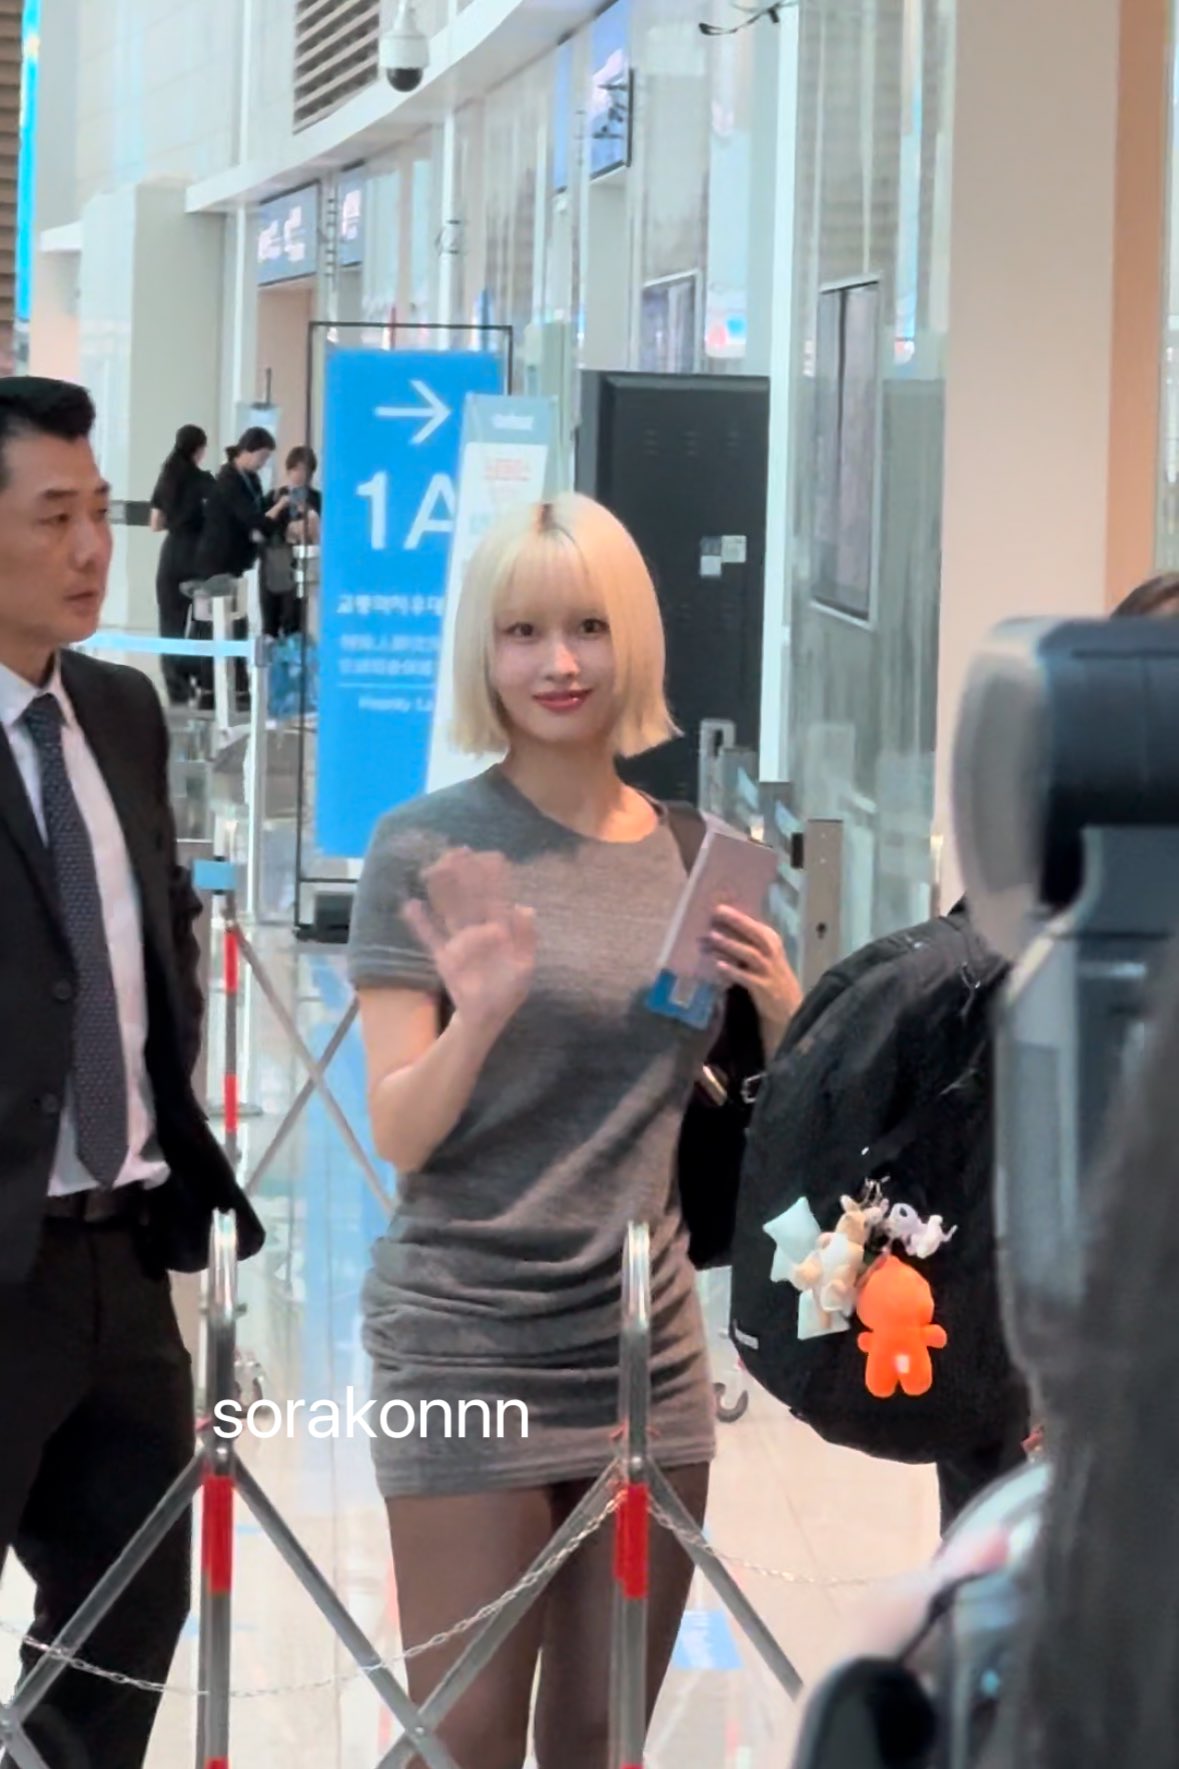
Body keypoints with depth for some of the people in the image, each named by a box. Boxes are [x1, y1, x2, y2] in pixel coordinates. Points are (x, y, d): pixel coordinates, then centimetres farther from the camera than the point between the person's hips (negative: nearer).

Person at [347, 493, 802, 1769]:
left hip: (648, 1346, 4)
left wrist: (781, 1011, -6)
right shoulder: (426, 846, -5)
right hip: (469, 1345, -4)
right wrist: (479, 1017, -28)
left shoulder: (690, 853, 8)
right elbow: (400, 1136, -9)